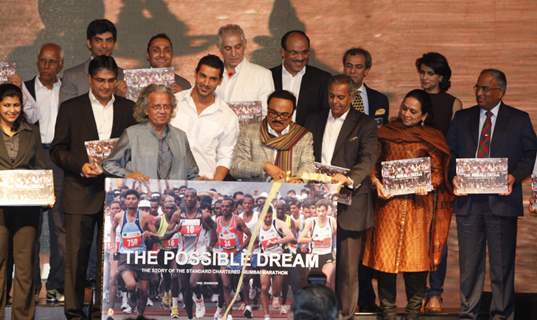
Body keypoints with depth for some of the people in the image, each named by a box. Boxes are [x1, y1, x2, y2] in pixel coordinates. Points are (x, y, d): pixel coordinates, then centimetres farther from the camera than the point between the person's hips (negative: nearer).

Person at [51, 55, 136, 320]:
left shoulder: (128, 109, 11)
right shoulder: (70, 108, 6)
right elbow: (57, 149, 3)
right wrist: (80, 166, -12)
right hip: (80, 192, -2)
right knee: (76, 255, -3)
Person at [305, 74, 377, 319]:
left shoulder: (365, 125, 3)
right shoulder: (315, 122, 17)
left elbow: (368, 159, -11)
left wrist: (348, 178, -28)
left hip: (348, 203, -3)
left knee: (347, 266, -2)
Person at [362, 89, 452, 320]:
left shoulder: (431, 138, 7)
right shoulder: (386, 133, 9)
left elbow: (438, 172, 5)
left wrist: (427, 184, -16)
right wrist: (376, 183, -9)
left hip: (417, 203, -1)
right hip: (388, 201, 1)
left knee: (416, 255, -2)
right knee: (385, 253, -2)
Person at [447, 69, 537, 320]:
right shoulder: (462, 118, 11)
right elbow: (450, 153, 11)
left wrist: (514, 176, -13)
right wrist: (454, 176, -7)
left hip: (501, 200, -2)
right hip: (468, 200, 2)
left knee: (502, 263, 3)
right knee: (469, 262, 7)